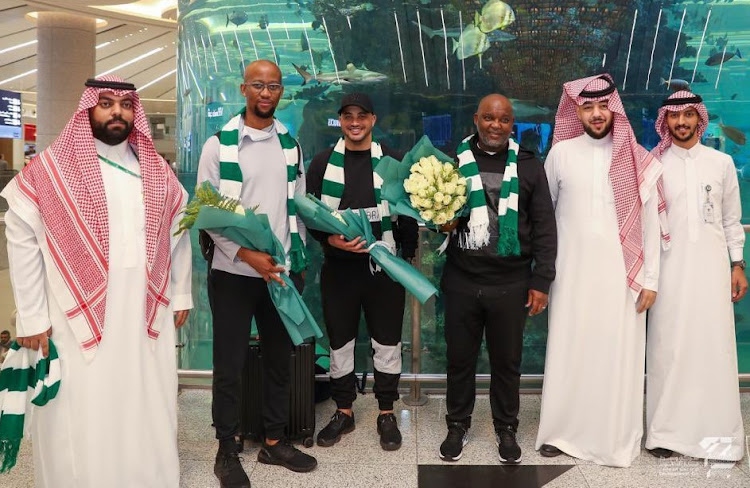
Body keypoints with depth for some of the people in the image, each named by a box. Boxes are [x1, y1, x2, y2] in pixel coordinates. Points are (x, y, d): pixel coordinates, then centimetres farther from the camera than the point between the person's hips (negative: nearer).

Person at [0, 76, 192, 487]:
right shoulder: (50, 168, -3)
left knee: (149, 420, 12)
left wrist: (180, 295, 14)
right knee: (82, 426, 4)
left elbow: (177, 234, 16)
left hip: (146, 318, 4)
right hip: (79, 320, -3)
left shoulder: (157, 171, 10)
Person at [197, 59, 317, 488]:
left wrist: (298, 254, 5)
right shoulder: (219, 144, -4)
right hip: (234, 272, -4)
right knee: (230, 363, 4)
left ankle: (275, 441, 28)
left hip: (281, 271, 4)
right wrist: (248, 255, -17)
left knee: (280, 357, 12)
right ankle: (227, 450, 20)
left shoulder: (291, 145, 9)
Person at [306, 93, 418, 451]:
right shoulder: (323, 163, 4)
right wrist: (331, 239, -14)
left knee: (387, 343, 7)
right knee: (340, 342, 11)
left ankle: (387, 414, 23)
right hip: (339, 268, 1)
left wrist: (408, 257, 1)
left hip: (385, 266, -1)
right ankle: (343, 412, 27)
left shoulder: (394, 162, 3)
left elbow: (408, 214, 5)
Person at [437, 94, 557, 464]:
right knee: (460, 357, 12)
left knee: (507, 360, 11)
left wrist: (541, 281, -2)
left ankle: (506, 428, 31)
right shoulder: (453, 161, 4)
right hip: (462, 281, 1)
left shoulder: (528, 166, 3)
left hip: (511, 283, 0)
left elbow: (544, 228, 2)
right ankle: (457, 425, 31)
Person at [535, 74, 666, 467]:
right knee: (569, 350, 5)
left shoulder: (637, 159, 0)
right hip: (572, 270, 0)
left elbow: (650, 221, 1)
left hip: (621, 272, 0)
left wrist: (650, 278, -2)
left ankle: (616, 437, 19)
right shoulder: (561, 153, 1)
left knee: (617, 353, 4)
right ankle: (563, 430, 19)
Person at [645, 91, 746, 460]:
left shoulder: (721, 162, 9)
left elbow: (732, 219, 12)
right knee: (669, 346, -1)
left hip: (711, 264, 2)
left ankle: (718, 433, 11)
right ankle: (666, 432, 9)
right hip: (670, 266, -1)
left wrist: (738, 264, 6)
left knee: (714, 345, 0)